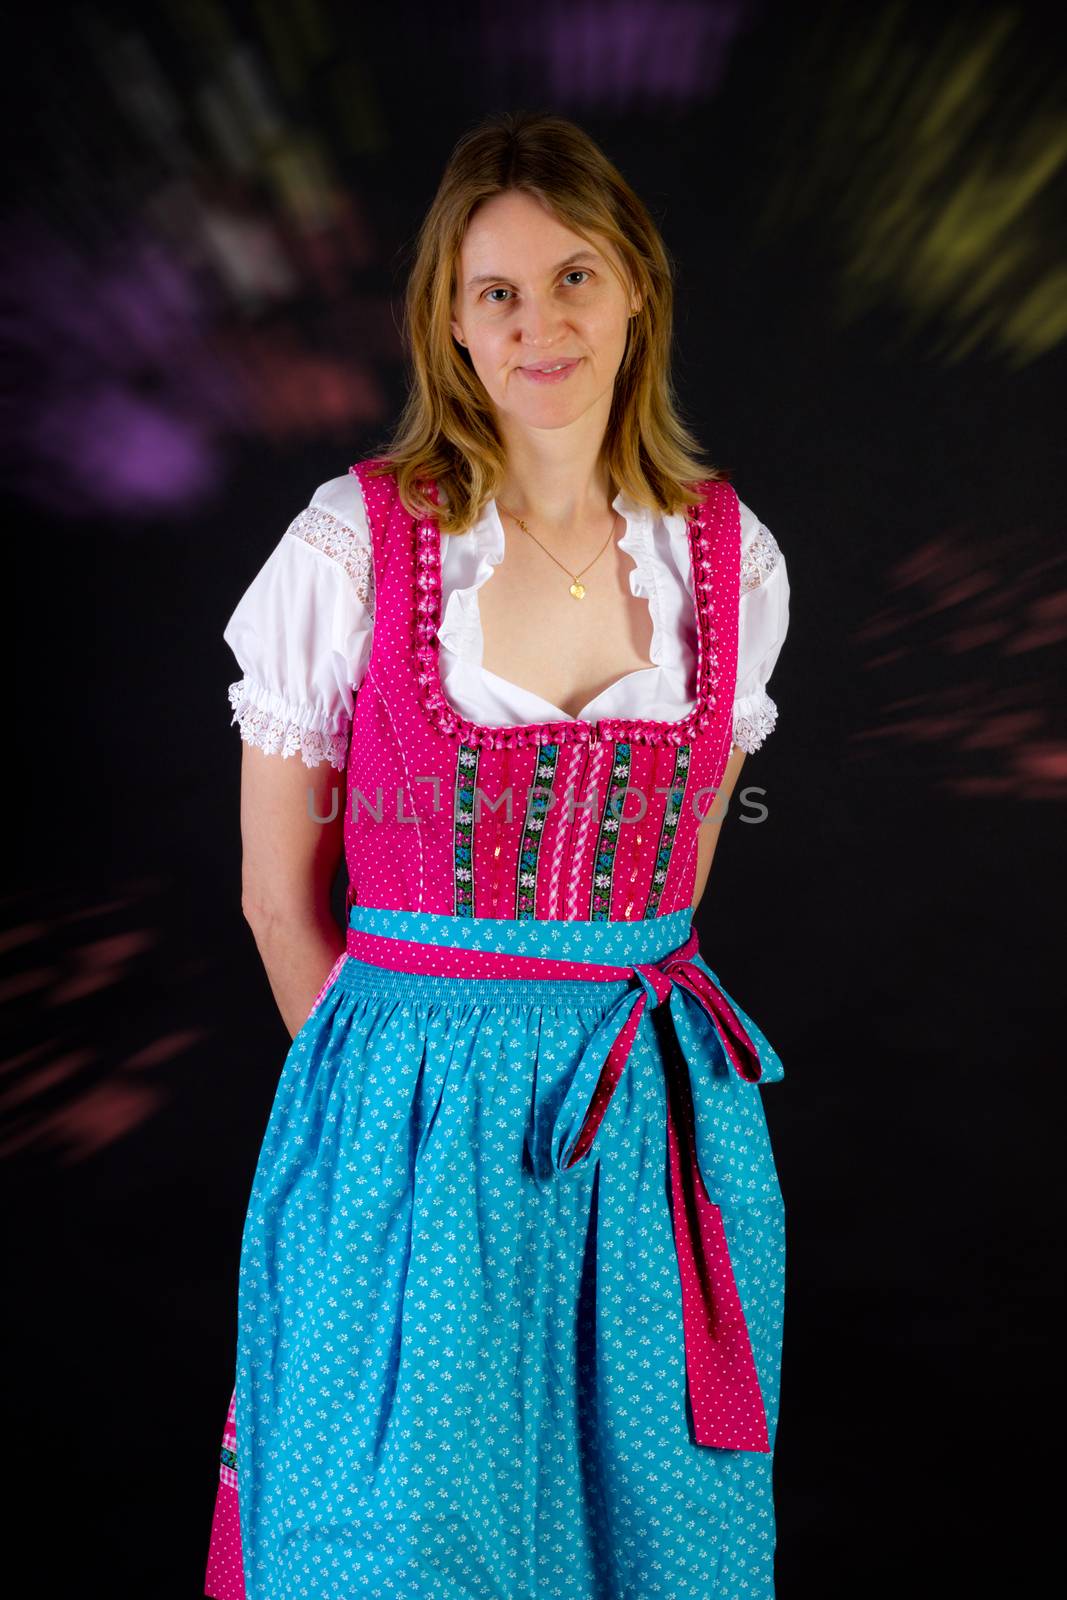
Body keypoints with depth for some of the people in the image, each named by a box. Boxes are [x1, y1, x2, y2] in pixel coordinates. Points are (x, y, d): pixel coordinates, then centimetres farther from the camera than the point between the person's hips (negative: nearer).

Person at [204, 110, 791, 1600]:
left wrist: (605, 1022, 11)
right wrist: (403, 1078, 3)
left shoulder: (731, 559, 1)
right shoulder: (353, 546, -8)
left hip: (657, 1121, 3)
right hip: (415, 1133, -3)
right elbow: (279, 892, -1)